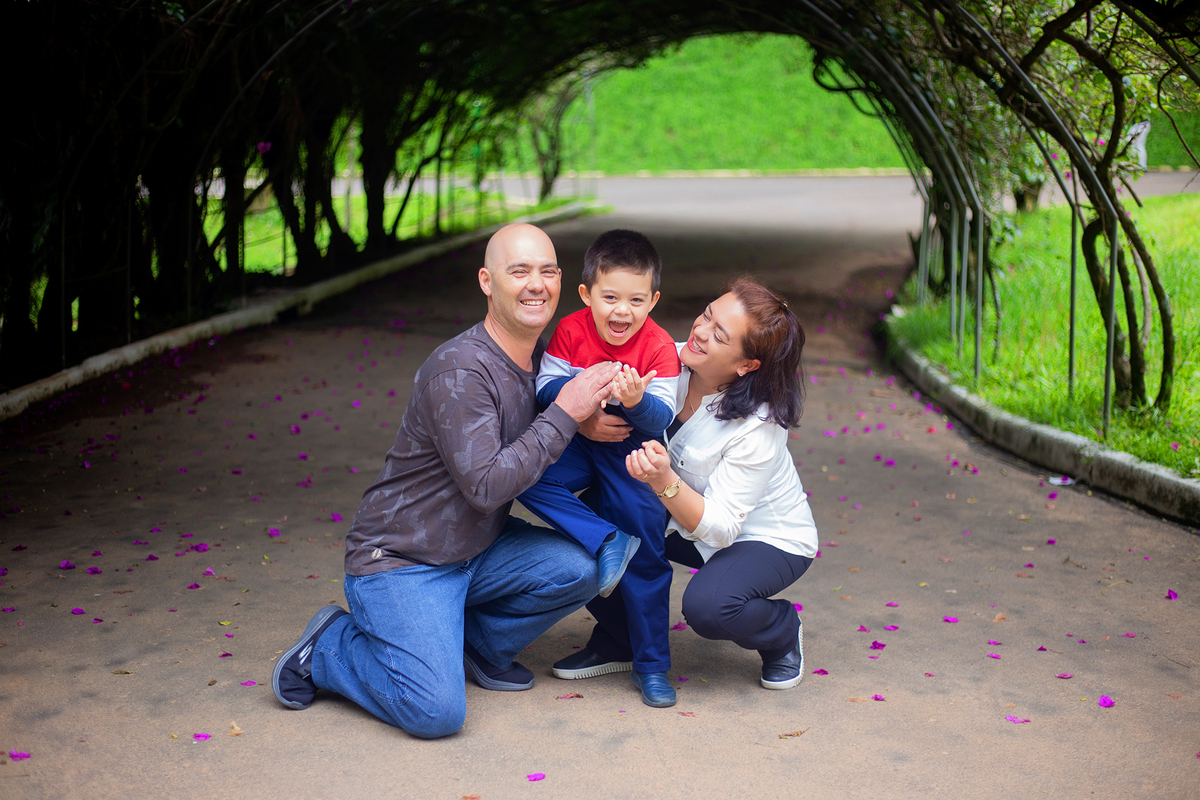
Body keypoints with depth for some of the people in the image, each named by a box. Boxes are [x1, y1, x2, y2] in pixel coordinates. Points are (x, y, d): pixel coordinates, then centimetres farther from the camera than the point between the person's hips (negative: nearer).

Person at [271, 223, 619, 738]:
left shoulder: (539, 357, 2)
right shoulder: (458, 371, -24)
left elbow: (539, 452, 13)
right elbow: (487, 486, -28)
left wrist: (588, 425, -9)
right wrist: (565, 415, -24)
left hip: (476, 550, 8)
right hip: (400, 561, -8)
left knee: (578, 570, -16)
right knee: (437, 712, -21)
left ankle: (479, 645, 10)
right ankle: (328, 648, 6)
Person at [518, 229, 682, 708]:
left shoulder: (659, 348, -17)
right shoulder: (571, 331, -11)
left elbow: (662, 418, -21)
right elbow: (545, 389, -13)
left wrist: (637, 401, -43)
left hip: (633, 453, -2)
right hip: (579, 443, 3)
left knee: (645, 558, -1)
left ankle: (652, 664, 15)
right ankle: (607, 543, -17)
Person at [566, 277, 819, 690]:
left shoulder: (759, 428, -31)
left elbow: (720, 528, -32)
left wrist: (664, 482, -49)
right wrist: (584, 419, -35)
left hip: (770, 539, -5)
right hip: (691, 519, 6)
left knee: (707, 605, -34)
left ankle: (783, 630, 2)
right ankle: (618, 641, 9)